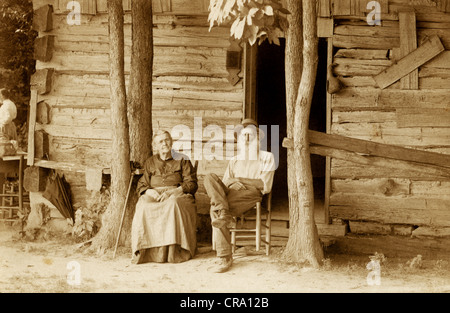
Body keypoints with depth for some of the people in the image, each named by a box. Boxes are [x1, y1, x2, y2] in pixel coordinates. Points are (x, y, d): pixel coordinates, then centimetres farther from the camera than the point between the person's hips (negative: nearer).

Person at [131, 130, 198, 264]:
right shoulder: (150, 162, 22)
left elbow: (192, 184, 4)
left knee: (173, 204, -39)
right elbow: (141, 186, 17)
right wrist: (150, 192, -8)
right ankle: (145, 251, -37)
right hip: (154, 196, 2)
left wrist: (172, 192, -12)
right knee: (144, 207, -34)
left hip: (177, 195, -2)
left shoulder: (182, 160, 14)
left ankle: (174, 251, -40)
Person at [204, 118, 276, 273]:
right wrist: (233, 183, -6)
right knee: (210, 177, -30)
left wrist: (240, 180, -3)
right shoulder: (234, 160, 30)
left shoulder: (267, 157, 16)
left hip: (251, 197, -5)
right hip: (230, 195, 5)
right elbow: (225, 183, 19)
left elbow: (265, 186, 3)